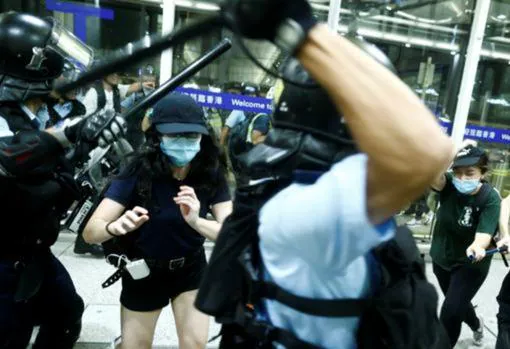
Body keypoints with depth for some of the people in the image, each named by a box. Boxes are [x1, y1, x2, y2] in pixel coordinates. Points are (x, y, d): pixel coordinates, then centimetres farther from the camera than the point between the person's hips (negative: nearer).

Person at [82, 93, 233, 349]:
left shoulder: (211, 173, -18)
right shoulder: (140, 171, -24)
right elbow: (90, 231, -27)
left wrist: (196, 222, -43)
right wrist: (115, 227, -49)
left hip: (191, 269, 1)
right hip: (144, 272, -1)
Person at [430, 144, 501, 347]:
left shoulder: (490, 198, -22)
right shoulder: (449, 185, -17)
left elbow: (485, 232, -33)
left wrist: (477, 247, -57)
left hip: (470, 264, -4)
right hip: (441, 259, 4)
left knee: (450, 312, -13)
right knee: (458, 305, 24)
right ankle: (477, 325, 56)